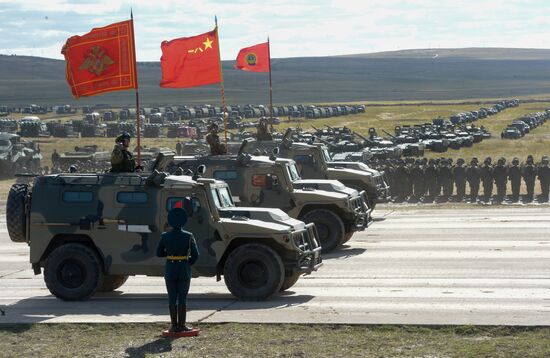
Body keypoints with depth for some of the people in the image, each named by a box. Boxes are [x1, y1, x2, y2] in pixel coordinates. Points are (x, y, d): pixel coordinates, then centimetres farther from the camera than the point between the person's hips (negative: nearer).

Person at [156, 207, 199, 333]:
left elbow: (159, 253, 3)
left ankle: (174, 325, 9)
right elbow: (195, 255, -10)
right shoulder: (188, 236, -9)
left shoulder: (165, 236, -5)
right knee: (182, 298, 4)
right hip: (184, 270, -1)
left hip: (170, 270, 1)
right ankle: (181, 325, 5)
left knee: (172, 298, 8)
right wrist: (189, 263, 7)